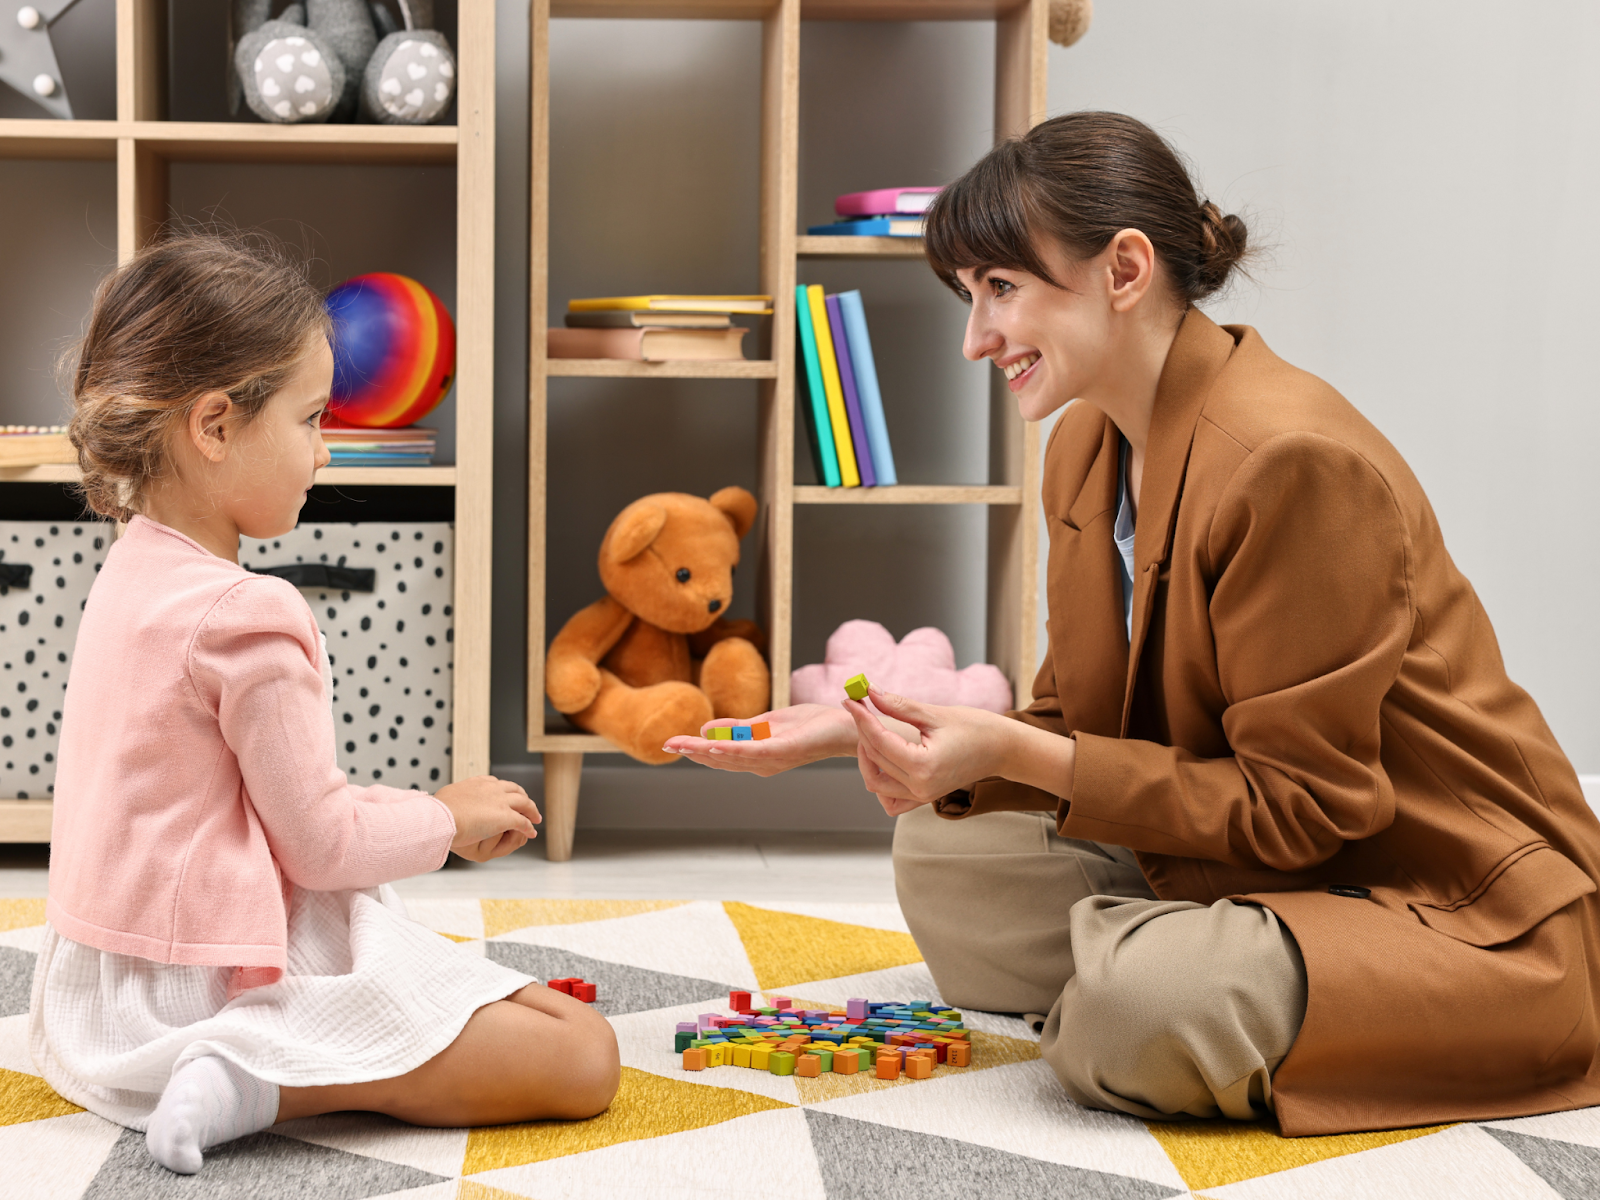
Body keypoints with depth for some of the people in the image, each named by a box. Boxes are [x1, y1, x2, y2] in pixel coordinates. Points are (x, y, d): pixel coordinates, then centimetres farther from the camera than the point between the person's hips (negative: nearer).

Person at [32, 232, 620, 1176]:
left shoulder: (135, 573, 8)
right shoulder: (249, 617, -22)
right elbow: (321, 843, -17)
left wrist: (422, 814, 15)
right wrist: (449, 818, 1)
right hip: (219, 984, -10)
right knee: (585, 1056, -13)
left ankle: (244, 1075, 8)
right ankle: (258, 1082, -18)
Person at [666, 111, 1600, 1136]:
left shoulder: (1291, 459, -26)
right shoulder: (1088, 443, 3)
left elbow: (1298, 805, -23)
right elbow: (1081, 725, 6)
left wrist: (1015, 755, -28)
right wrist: (860, 731, -9)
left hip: (1469, 917, -9)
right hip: (1257, 862, 9)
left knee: (1138, 1003, -33)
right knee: (944, 846, 5)